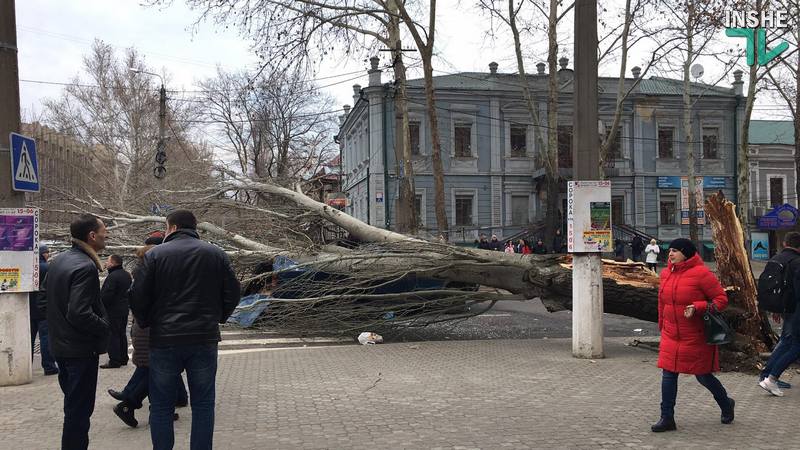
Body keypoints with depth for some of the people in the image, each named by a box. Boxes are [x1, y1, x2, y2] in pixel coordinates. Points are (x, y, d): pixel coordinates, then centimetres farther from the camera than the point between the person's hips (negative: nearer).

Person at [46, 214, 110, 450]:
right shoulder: (85, 266, -21)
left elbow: (47, 292, 18)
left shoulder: (57, 261, 8)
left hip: (60, 346, 9)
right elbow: (79, 313, -28)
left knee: (73, 406, 21)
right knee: (79, 411, 0)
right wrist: (105, 327, -14)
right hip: (81, 349, -9)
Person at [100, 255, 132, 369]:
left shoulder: (112, 276, -20)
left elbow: (105, 295, -23)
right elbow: (129, 291, 19)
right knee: (122, 334, 16)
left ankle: (114, 361, -2)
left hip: (113, 311, -9)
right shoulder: (127, 275, 11)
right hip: (124, 309, 9)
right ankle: (123, 358, 22)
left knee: (112, 335, -3)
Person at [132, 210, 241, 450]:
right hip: (205, 339, 2)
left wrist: (146, 323, 12)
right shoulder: (216, 254, 4)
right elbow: (233, 293, 4)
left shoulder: (155, 254, -3)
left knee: (161, 405, 10)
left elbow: (138, 297, -4)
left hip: (164, 340, -1)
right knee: (203, 404, 10)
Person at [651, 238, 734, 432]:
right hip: (671, 336, 6)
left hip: (696, 338, -5)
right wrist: (662, 325, 20)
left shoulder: (701, 273, -14)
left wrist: (697, 308, -25)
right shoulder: (666, 273, 6)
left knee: (703, 375, 8)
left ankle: (726, 404, 37)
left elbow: (721, 299, -12)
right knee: (668, 374, 1)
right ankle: (667, 418, 7)